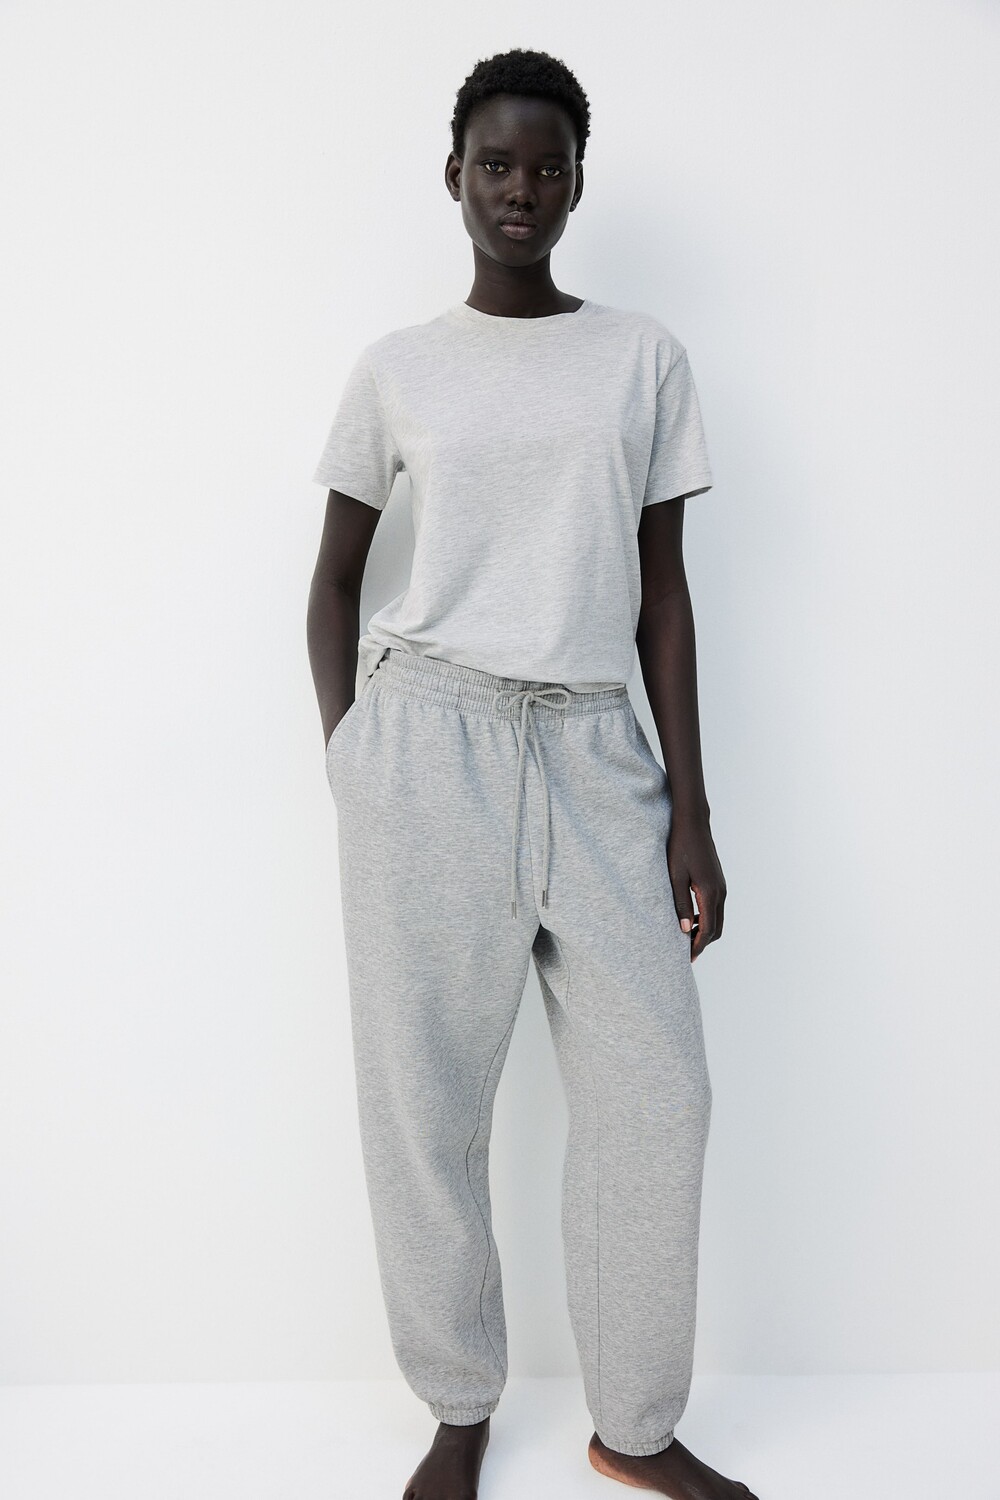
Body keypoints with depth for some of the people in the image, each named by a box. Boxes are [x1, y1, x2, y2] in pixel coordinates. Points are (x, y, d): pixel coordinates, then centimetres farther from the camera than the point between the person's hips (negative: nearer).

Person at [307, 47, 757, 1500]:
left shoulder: (645, 358, 10)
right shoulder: (396, 369, 9)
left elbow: (663, 589, 8)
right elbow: (335, 576, 14)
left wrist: (691, 809, 2)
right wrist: (347, 765, 1)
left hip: (594, 749, 1)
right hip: (428, 739, -1)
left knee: (657, 1091, -1)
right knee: (426, 1099, 2)